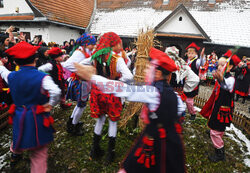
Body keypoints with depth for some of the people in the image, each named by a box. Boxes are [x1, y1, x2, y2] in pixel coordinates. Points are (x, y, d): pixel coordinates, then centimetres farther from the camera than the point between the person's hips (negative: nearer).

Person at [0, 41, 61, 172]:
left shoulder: (11, 77, -2)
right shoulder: (42, 77, -19)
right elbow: (56, 92, -36)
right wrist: (50, 105, -17)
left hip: (19, 119, 5)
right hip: (38, 120, -5)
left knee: (20, 141, 35)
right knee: (39, 154, 10)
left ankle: (15, 153, 64)